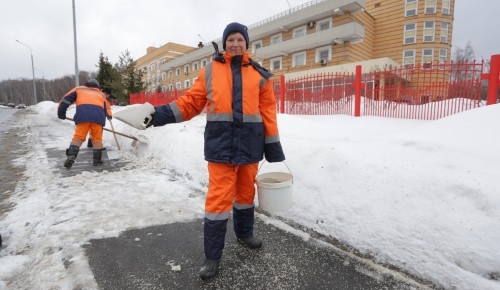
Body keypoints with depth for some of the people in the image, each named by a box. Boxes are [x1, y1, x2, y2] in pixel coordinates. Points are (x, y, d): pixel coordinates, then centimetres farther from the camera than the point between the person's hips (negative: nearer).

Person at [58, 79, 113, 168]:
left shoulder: (78, 89, 30)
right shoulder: (101, 94, 34)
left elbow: (66, 99, 21)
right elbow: (107, 108, 32)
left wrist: (61, 112, 24)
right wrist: (109, 116, 49)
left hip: (82, 115, -1)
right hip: (98, 115, 1)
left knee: (78, 137, 4)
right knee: (97, 138, 10)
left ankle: (71, 156, -12)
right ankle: (97, 159, 12)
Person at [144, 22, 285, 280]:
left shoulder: (258, 74, 8)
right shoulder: (210, 71, 6)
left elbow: (267, 110, 6)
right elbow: (192, 101, 5)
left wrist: (272, 143, 5)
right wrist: (162, 114, -7)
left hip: (250, 143, 2)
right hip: (221, 142, -2)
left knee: (246, 191, 16)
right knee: (218, 198, -2)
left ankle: (244, 233, 41)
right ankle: (212, 256, 12)